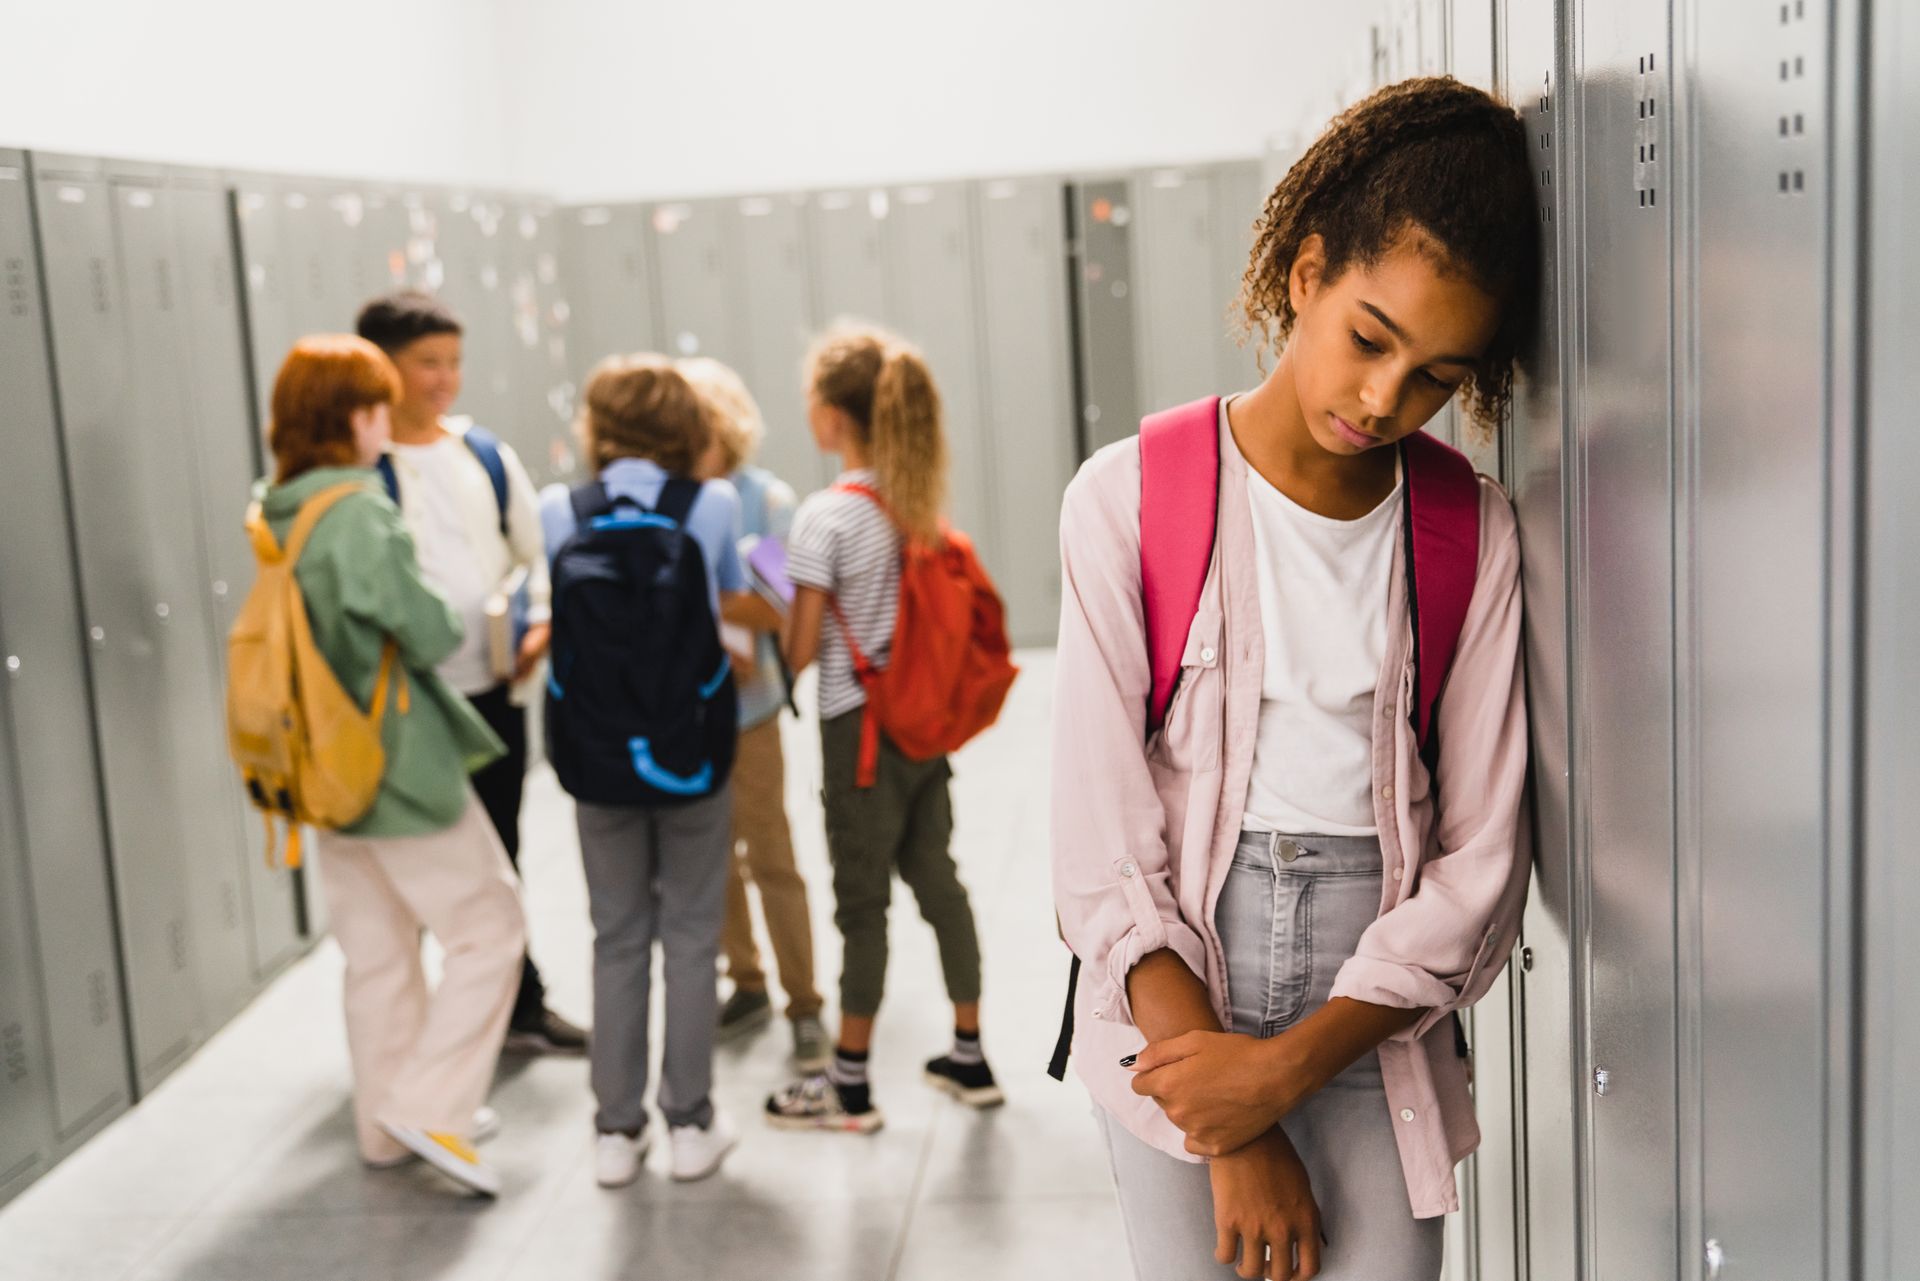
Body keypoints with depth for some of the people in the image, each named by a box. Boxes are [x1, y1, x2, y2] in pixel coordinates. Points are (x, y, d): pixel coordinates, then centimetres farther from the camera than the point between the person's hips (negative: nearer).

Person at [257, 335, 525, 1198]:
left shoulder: (276, 517, 5)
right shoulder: (361, 516, -20)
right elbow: (429, 634, -19)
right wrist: (464, 618, 1)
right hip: (401, 763, -8)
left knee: (376, 953, 17)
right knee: (489, 929, 3)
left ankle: (385, 1129, 25)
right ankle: (428, 1106, -1)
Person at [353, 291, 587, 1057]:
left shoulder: (487, 455, 7)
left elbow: (538, 552, 13)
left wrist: (541, 624, -3)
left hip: (495, 692, 5)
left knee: (499, 858, 17)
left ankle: (521, 1007, 31)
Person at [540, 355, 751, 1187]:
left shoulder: (559, 514, -3)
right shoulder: (713, 507, -5)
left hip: (596, 759, 1)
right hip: (690, 752, -1)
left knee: (616, 940, 12)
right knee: (690, 934, 10)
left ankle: (616, 1130, 17)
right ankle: (690, 1123, 14)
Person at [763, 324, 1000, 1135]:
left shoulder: (825, 517, -16)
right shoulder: (922, 502, 4)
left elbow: (801, 651, -15)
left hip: (862, 728, -7)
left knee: (863, 902, 3)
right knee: (936, 878, 16)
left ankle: (850, 1085, 16)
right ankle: (969, 1057, 26)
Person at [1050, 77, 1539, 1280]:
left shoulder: (1475, 537, -2)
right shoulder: (1130, 501, -8)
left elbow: (1478, 863, -4)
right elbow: (1106, 851, -10)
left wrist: (1288, 1066, -14)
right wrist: (1231, 1139, -12)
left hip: (1376, 1033, 1)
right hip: (1167, 1005, -1)